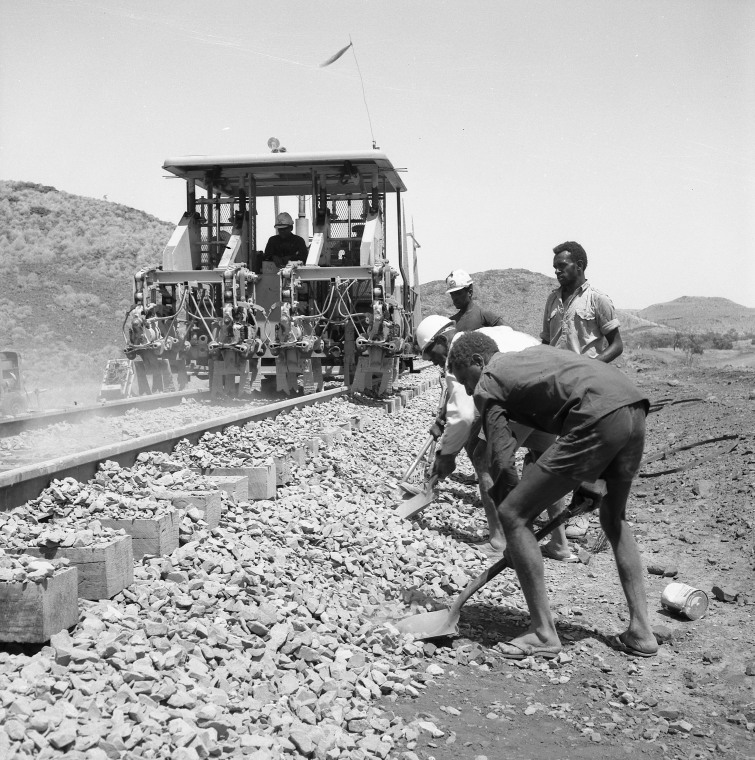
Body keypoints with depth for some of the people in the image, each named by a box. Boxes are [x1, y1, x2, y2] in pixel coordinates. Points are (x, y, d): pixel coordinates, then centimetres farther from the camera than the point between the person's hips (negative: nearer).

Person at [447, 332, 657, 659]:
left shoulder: (487, 384, 11)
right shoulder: (535, 352, 34)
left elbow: (503, 460, 3)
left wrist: (502, 506, 18)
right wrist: (588, 479, 31)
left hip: (599, 419, -9)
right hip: (635, 409, 9)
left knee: (513, 515, 2)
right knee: (614, 518, 28)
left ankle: (543, 634, 8)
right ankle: (640, 632, 27)